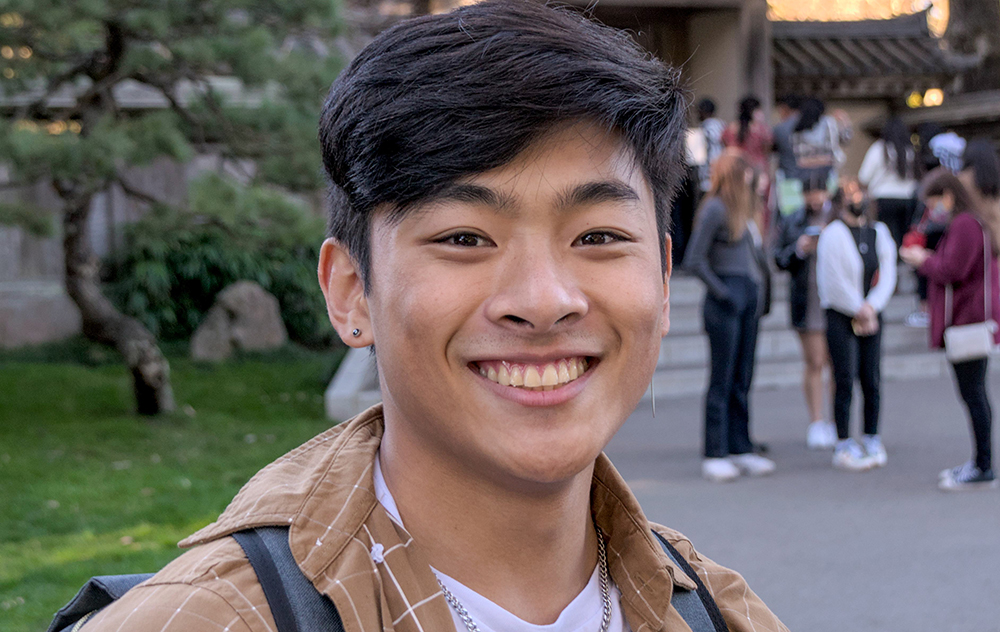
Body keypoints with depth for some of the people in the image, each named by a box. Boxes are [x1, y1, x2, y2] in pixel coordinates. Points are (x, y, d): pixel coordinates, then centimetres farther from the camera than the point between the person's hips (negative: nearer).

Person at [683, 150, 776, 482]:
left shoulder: (743, 210, 16)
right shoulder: (715, 209, -10)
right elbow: (694, 260, -15)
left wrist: (759, 287, 12)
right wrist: (722, 293, -13)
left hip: (748, 301, 8)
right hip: (725, 303, -8)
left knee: (742, 379, 10)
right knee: (722, 378, -6)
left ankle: (741, 449, 15)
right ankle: (714, 455, -3)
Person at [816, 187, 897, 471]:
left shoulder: (879, 232, 10)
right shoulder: (833, 234, -6)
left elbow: (887, 275, 4)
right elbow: (833, 282, -10)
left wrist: (870, 307, -10)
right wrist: (858, 310, -8)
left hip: (871, 315, 5)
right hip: (841, 317, -5)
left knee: (872, 380, 5)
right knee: (845, 381, -6)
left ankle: (872, 440, 14)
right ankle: (843, 446, -2)